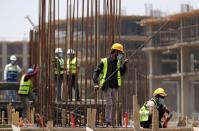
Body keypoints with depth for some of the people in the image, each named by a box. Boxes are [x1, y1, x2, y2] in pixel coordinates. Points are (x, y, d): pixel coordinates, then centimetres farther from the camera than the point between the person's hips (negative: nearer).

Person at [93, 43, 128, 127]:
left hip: (114, 87, 5)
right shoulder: (104, 61, -6)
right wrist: (96, 83, -16)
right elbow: (96, 72, -5)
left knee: (114, 105, 5)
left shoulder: (118, 63, 9)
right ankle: (108, 122, -14)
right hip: (106, 86, -5)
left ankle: (112, 123, 11)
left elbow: (122, 73, 4)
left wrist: (124, 64, -8)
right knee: (109, 104, -15)